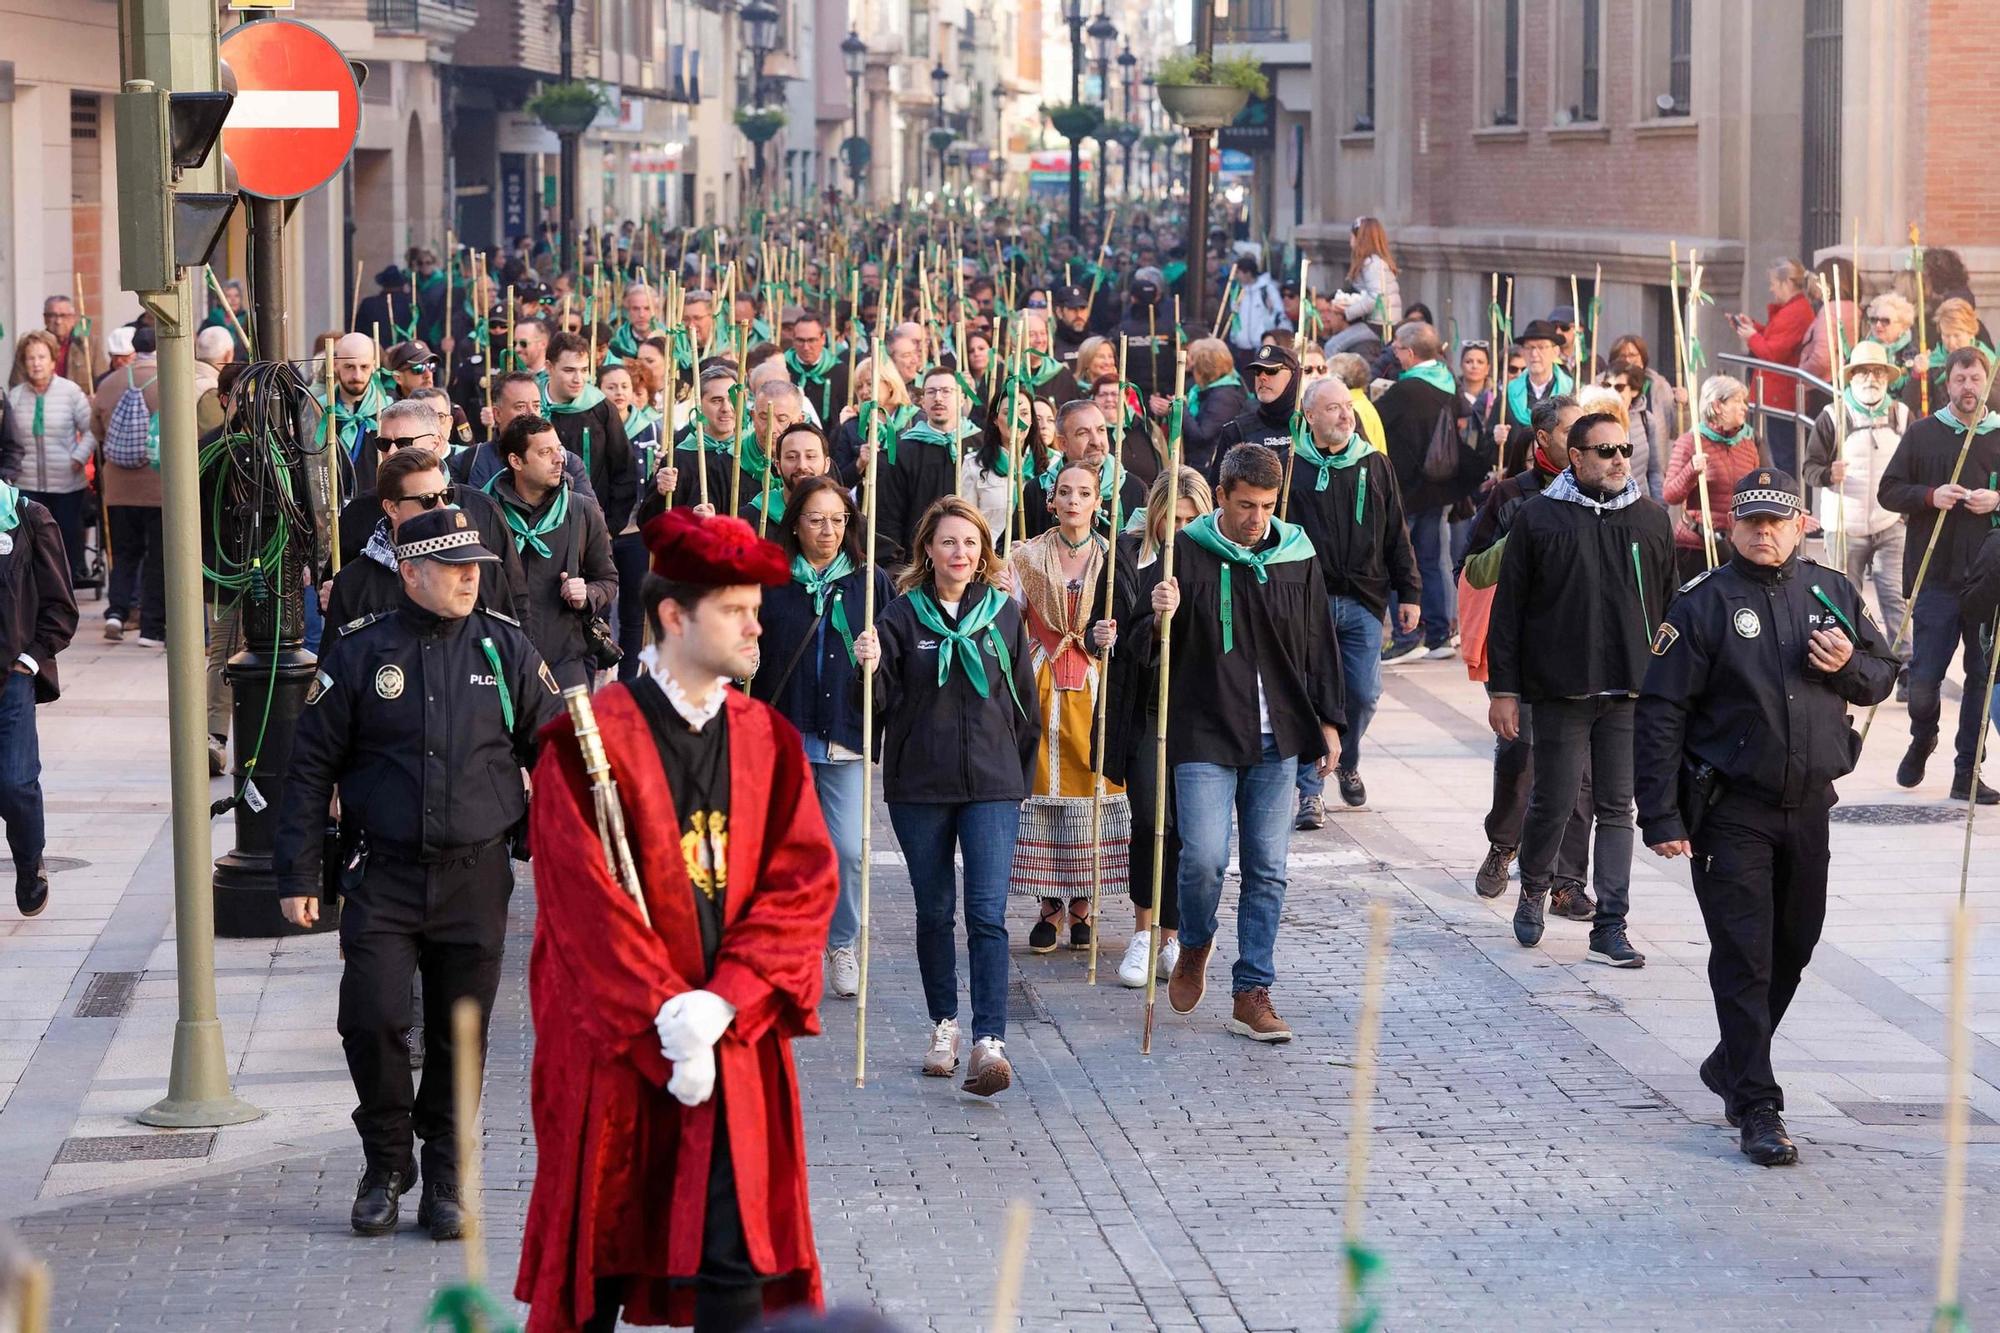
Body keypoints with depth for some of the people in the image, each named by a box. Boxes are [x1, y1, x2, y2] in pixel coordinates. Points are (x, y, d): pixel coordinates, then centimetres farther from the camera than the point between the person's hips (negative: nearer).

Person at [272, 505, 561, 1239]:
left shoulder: (507, 650, 4)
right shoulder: (360, 653, 1)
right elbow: (311, 766, 4)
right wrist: (298, 874, 0)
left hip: (476, 877, 1)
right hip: (384, 875, -1)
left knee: (460, 1036, 5)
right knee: (371, 1020, -10)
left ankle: (444, 1178, 20)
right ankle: (385, 1166, 11)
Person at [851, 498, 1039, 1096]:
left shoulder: (1004, 613, 5)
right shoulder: (903, 614, 0)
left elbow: (1023, 703, 13)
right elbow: (881, 702, -4)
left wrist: (1022, 778, 13)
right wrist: (869, 670, -24)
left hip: (992, 786, 0)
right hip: (920, 787, 0)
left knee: (987, 913, -11)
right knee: (934, 911, 11)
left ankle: (989, 1042, -17)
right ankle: (944, 1025, 26)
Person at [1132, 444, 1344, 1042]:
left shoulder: (1296, 556, 5)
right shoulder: (1185, 553, -3)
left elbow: (1318, 645, 15)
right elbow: (1143, 642, 1)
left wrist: (1328, 720, 12)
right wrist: (1159, 619, -22)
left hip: (1277, 739, 3)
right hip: (1204, 733, -3)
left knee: (1267, 868, 2)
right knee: (1204, 856, -14)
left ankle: (1252, 994, 9)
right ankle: (1195, 948, 17)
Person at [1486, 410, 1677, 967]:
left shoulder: (1651, 520, 9)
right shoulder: (1539, 518, 0)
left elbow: (1669, 607, 15)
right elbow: (1509, 608, 0)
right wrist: (1503, 689, -4)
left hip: (1631, 692, 3)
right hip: (1561, 691, -3)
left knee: (1617, 808, 3)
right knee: (1554, 801, 1)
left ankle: (1610, 929, 5)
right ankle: (1533, 890, 28)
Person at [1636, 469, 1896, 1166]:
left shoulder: (1832, 592, 6)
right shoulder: (1705, 604, -7)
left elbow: (1884, 674, 17)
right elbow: (1660, 712, -8)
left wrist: (1848, 665, -8)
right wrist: (1661, 816, -13)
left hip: (1808, 805, 5)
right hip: (1731, 811, -5)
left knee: (1793, 946, 16)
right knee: (1744, 957, -7)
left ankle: (1731, 1066, 36)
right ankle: (1757, 1109, -5)